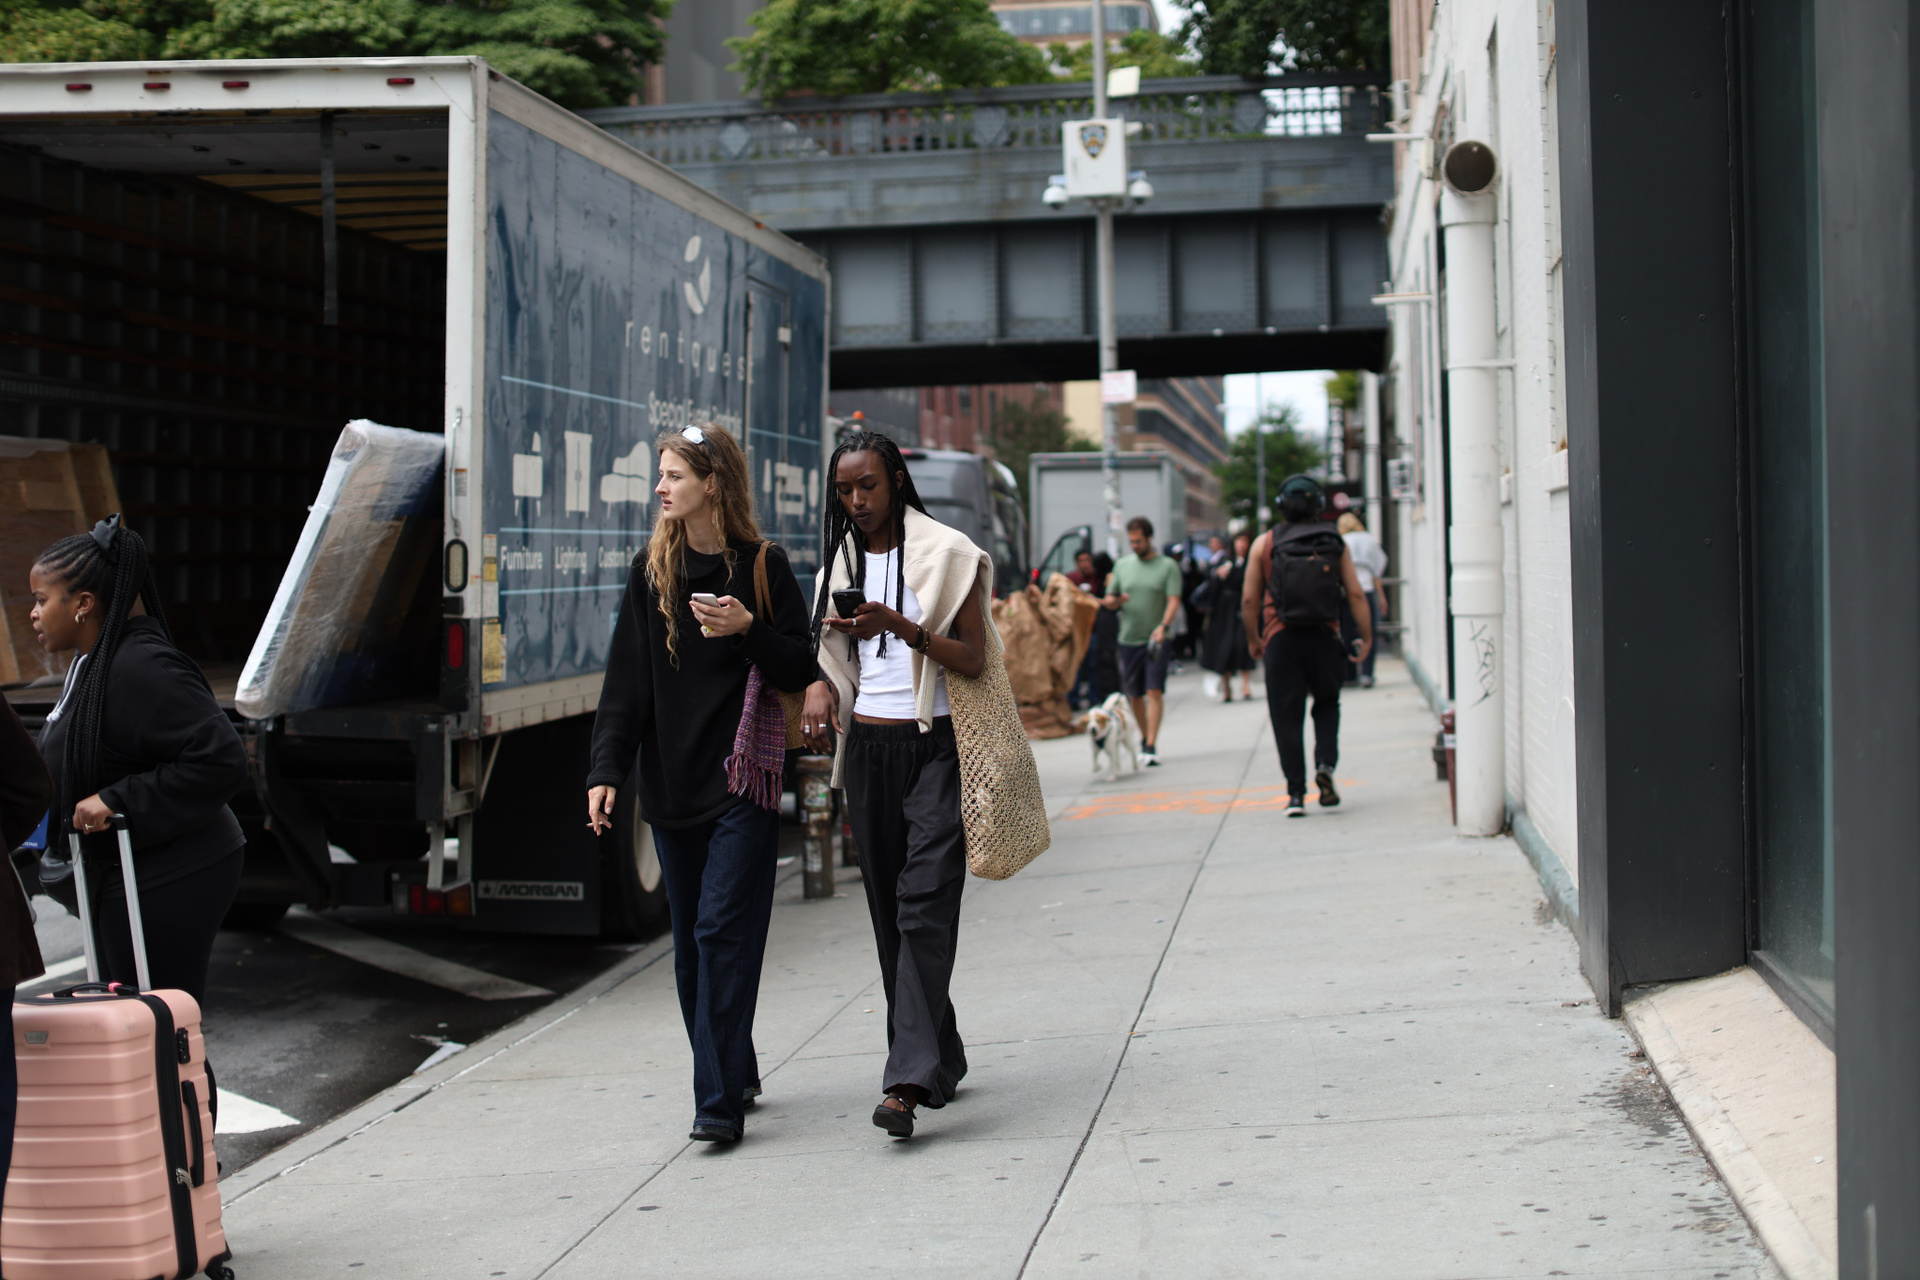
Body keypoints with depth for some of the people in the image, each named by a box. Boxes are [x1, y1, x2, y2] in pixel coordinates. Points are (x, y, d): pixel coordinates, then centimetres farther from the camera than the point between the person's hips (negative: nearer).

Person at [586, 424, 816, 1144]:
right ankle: (736, 1076, 23)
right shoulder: (652, 570, 7)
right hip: (670, 779, 4)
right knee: (691, 941, 9)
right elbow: (627, 677, 4)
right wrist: (606, 768, -5)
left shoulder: (764, 565, -2)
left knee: (724, 931, -9)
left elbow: (803, 669, 0)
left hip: (744, 775, -4)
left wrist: (749, 631, -18)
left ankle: (720, 1102, -8)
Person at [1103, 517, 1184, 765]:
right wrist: (1115, 600, -10)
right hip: (1128, 639, 4)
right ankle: (1145, 738, 28)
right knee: (1134, 695, 9)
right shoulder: (1123, 565, 11)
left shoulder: (1168, 566, 1)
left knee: (1155, 691, -12)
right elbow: (1109, 600, 15)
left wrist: (1163, 626, -26)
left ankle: (1151, 746, -14)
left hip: (1156, 640, -4)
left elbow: (1173, 600, -9)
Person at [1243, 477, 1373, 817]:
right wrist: (1367, 637, 6)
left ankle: (1296, 793, -1)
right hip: (1324, 637, 1)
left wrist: (1253, 640, 13)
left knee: (1286, 716, 4)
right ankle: (1325, 763, -2)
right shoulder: (1335, 542, 4)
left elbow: (1249, 600, 1)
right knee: (1327, 703, 21)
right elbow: (1355, 594, -1)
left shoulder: (1264, 544, 2)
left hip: (1281, 639, -1)